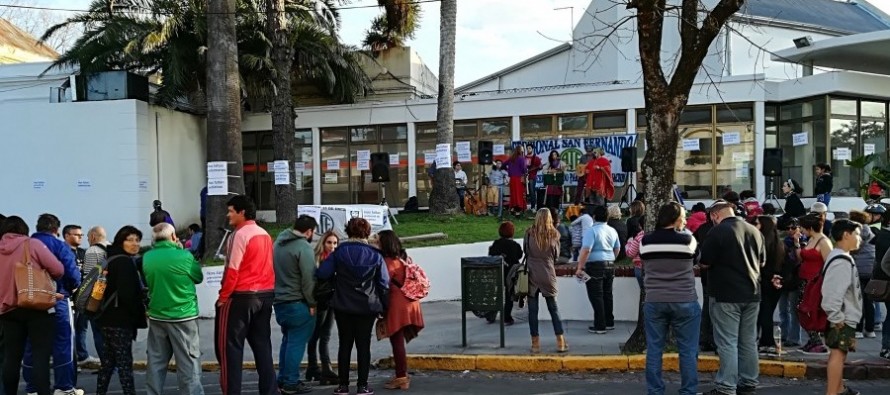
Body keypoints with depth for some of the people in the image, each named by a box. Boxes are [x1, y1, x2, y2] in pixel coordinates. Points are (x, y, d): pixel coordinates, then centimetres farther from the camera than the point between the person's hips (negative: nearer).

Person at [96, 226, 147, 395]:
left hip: (109, 317, 10)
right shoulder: (124, 262, -14)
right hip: (120, 319, -10)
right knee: (124, 361, -8)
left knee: (108, 361, 13)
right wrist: (139, 314, -10)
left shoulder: (113, 259, 17)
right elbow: (126, 294, -22)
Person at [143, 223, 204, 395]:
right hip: (183, 316, -4)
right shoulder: (184, 256, -14)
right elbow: (199, 277, 3)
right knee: (188, 363, 0)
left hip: (157, 316, 5)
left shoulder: (147, 258, 0)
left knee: (156, 362, 11)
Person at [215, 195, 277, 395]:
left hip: (241, 297, -8)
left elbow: (232, 270, -16)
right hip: (265, 295, 8)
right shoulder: (265, 235, 12)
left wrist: (223, 296, -8)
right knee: (262, 345, 12)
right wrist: (265, 293, 18)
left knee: (229, 346, 0)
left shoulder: (239, 235, -13)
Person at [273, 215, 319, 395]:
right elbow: (308, 278, -18)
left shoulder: (279, 242, 11)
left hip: (279, 300, 9)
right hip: (297, 303, -9)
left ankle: (283, 379, 22)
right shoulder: (304, 247, -16)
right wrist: (312, 303, -11)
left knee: (287, 340, 18)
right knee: (296, 342, -3)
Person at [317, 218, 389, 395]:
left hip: (343, 307, 0)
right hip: (367, 307, 0)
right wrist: (384, 307, 7)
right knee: (363, 345, 6)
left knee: (345, 344, 9)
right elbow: (384, 284, -2)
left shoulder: (339, 252, -3)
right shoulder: (375, 255, -2)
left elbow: (322, 273, -8)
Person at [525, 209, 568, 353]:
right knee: (553, 308, 11)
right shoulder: (554, 235, -2)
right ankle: (561, 342, 10)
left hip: (532, 274, -1)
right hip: (548, 275, 1)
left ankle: (535, 344, 5)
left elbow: (526, 252, 6)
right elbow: (556, 255, 8)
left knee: (533, 310, 5)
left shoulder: (529, 233, -6)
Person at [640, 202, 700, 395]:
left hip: (654, 302, 3)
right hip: (685, 302, -3)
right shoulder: (686, 239, -8)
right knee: (688, 351, 6)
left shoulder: (646, 241, 0)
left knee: (654, 350, 8)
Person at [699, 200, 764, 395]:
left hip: (726, 295, -6)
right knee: (749, 341, 13)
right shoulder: (754, 231, 7)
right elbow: (761, 261, 17)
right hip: (751, 294, 7)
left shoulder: (718, 231, -13)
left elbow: (704, 262, -11)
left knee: (727, 342, -4)